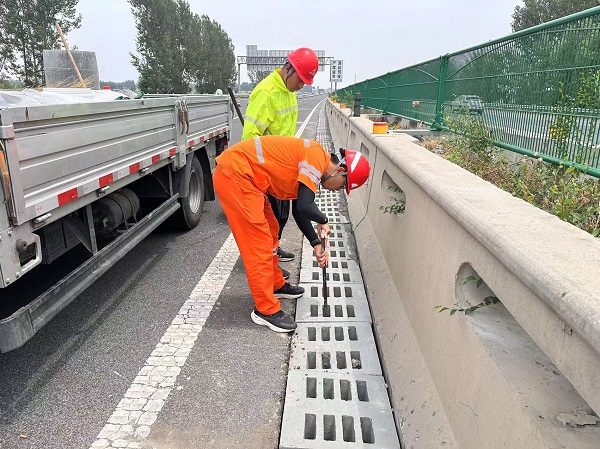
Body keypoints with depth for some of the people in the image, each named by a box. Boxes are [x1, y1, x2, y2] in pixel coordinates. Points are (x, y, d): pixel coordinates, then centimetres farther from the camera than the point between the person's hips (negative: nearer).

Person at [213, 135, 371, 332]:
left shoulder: (311, 168, 13)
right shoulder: (316, 156, -16)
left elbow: (298, 210, 19)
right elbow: (304, 206, -24)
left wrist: (316, 243, 15)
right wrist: (323, 221, -4)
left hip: (243, 177, 11)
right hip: (233, 175, -11)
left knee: (270, 232, 20)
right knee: (259, 243, -7)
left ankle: (276, 285, 38)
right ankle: (265, 310, 4)